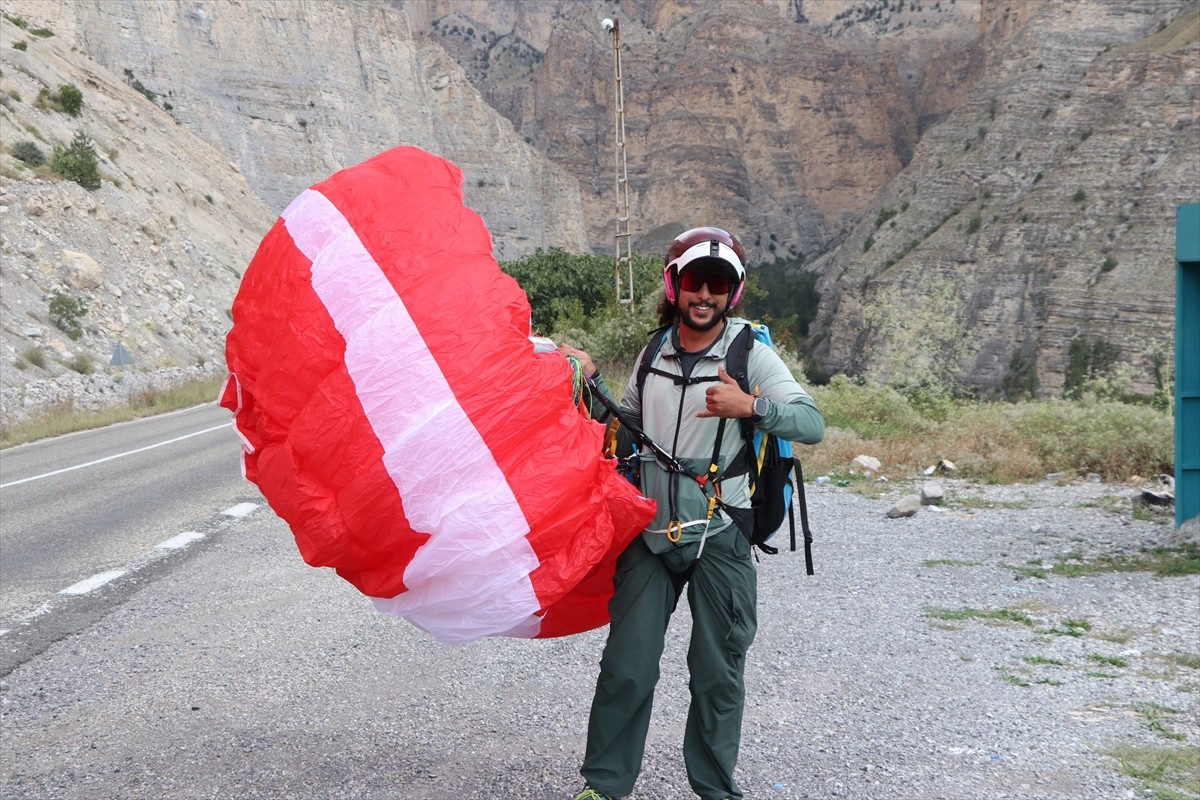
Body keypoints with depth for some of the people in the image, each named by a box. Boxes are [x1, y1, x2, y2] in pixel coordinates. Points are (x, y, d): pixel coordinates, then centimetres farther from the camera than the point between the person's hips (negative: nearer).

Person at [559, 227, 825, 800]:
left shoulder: (750, 354, -6)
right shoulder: (656, 354, 7)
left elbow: (813, 424, -17)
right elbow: (629, 426, 21)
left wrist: (750, 406, -32)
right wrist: (591, 381, 8)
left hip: (719, 538, -3)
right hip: (651, 532, 3)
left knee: (717, 672, 5)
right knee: (626, 666, 3)